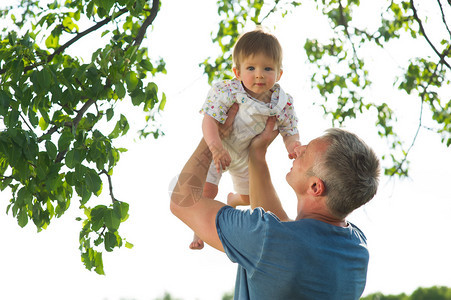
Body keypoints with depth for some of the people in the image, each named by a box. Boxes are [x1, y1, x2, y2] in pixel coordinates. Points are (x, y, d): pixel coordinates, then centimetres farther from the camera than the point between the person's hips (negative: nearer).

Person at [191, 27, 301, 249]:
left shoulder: (283, 103, -22)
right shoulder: (227, 92, -33)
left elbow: (290, 131, -10)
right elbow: (209, 120, -35)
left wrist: (293, 144, -33)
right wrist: (216, 147, -51)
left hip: (247, 155, 4)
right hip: (217, 150, -4)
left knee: (250, 196, 19)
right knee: (207, 190, -19)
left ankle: (231, 200, 58)